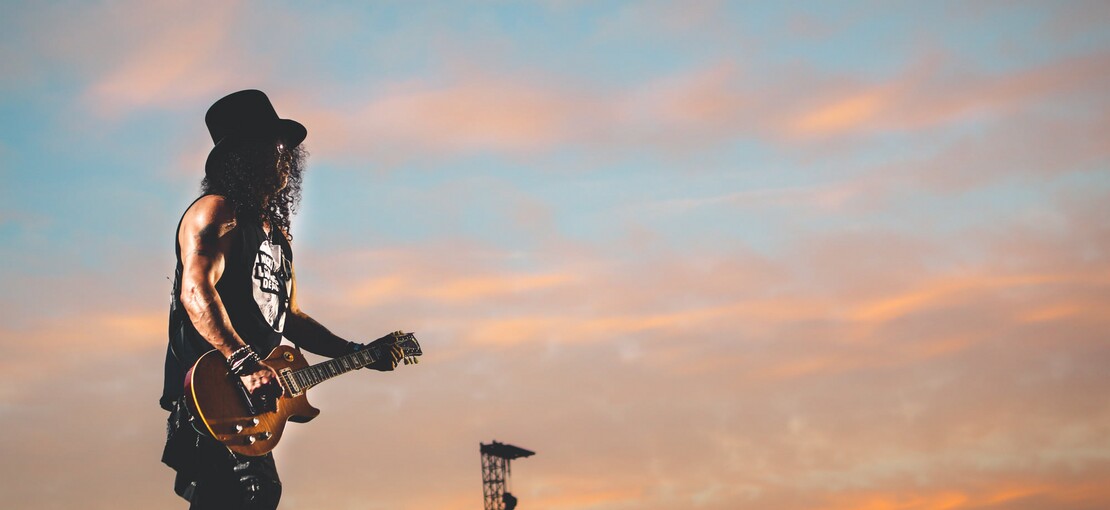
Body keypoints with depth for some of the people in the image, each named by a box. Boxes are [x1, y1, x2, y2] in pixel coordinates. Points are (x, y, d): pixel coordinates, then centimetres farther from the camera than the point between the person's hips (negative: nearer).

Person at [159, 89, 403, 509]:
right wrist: (245, 363, -29)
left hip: (252, 399, 9)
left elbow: (291, 317, 27)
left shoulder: (276, 231, 23)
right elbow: (197, 293, -20)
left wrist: (359, 354, 20)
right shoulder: (216, 211, -6)